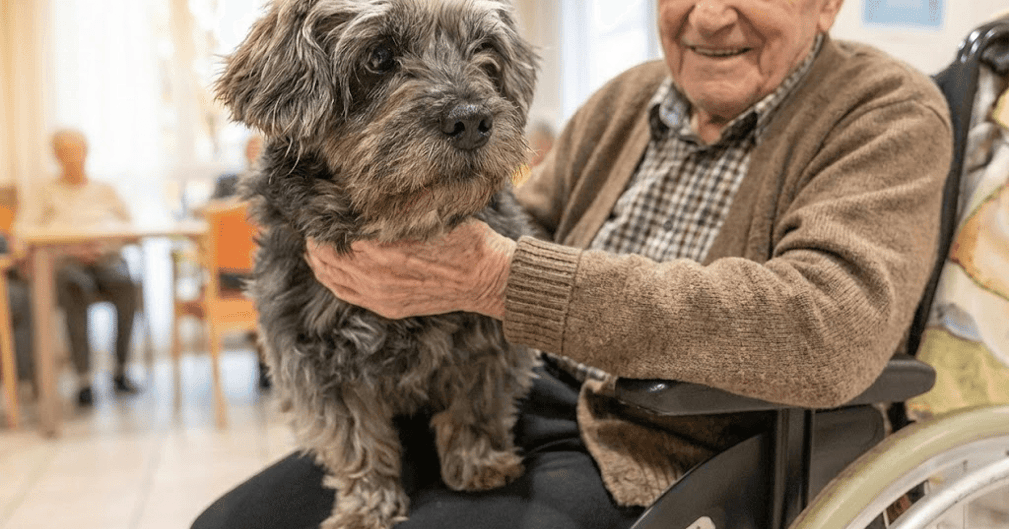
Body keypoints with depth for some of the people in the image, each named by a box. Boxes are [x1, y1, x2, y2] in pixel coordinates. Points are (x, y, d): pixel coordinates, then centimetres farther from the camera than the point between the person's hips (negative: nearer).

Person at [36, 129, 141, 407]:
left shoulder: (104, 190, 20)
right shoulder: (49, 193, 16)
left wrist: (101, 245, -5)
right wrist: (72, 250, -12)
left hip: (105, 255, 1)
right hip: (66, 258, -1)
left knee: (125, 284, -35)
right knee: (76, 289, -39)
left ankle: (121, 370, -25)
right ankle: (83, 378, -39)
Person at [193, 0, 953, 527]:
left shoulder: (890, 115, -8)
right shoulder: (626, 102, 11)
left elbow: (834, 331, -26)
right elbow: (517, 236, 17)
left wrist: (500, 279, -29)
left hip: (652, 465, -6)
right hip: (509, 404, 7)